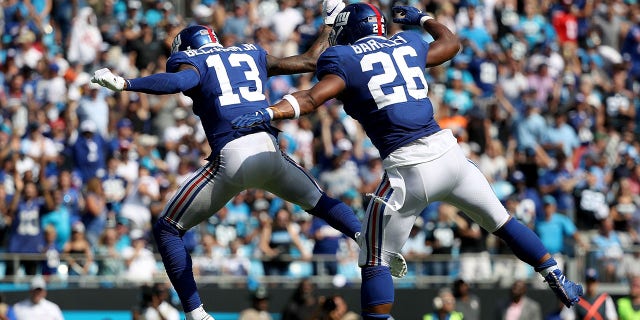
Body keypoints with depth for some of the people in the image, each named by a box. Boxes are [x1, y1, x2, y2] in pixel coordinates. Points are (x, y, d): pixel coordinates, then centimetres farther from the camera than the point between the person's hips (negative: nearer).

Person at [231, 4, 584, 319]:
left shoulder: (345, 60, 1)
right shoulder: (407, 46, 17)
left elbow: (313, 97, -17)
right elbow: (451, 42, 36)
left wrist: (267, 113, -27)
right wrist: (422, 18, 53)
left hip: (409, 169, -6)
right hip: (448, 150, 6)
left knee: (375, 262, 3)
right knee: (500, 221, 25)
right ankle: (560, 284, 32)